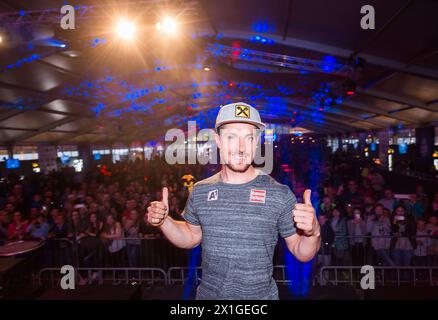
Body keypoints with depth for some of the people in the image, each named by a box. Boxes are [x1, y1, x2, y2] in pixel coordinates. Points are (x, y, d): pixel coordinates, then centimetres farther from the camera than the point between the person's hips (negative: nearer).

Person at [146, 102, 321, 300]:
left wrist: (313, 233, -27)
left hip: (261, 295, -2)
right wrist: (164, 221, -7)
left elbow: (302, 253, -8)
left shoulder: (280, 194, -15)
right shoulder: (200, 191, -5)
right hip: (207, 293, 3)